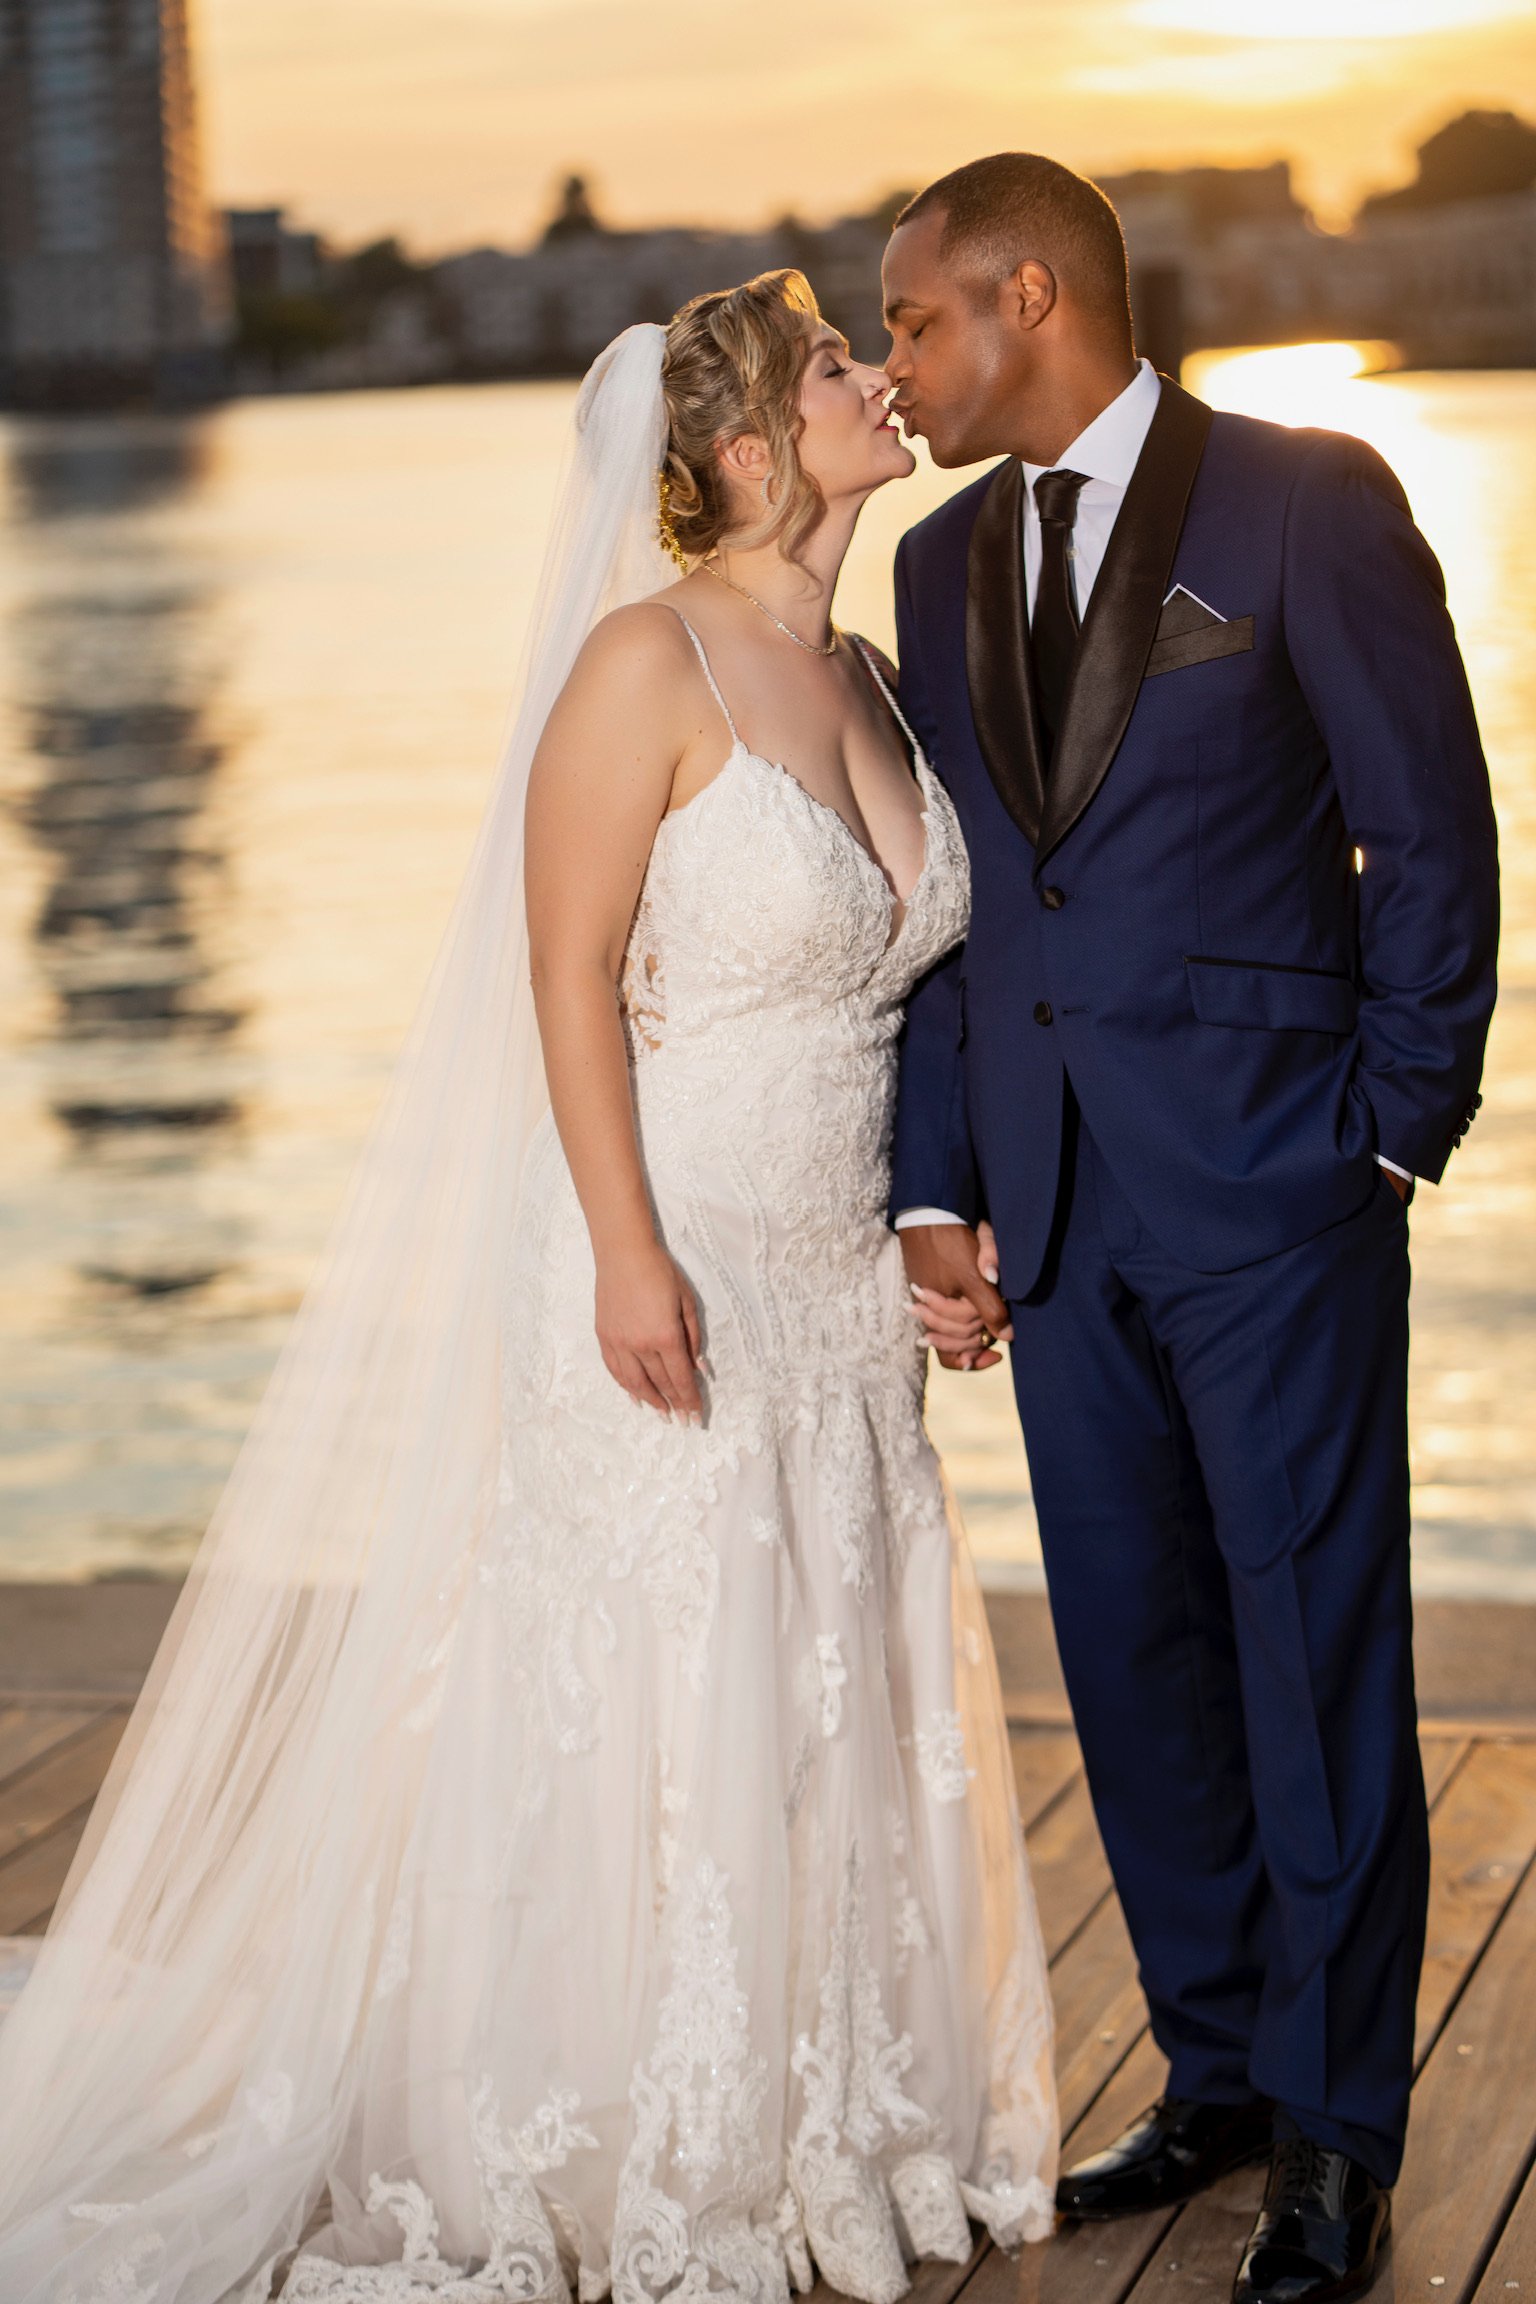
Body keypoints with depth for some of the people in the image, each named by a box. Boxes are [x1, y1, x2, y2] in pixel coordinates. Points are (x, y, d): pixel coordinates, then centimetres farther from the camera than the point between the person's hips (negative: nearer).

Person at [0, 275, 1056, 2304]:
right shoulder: (649, 662, -13)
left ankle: (825, 2133, 28)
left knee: (834, 1707, 13)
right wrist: (627, 1253, -20)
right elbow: (569, 973, -16)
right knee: (640, 1721, 1)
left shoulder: (867, 679, 10)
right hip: (665, 1271, -7)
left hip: (834, 1296, 7)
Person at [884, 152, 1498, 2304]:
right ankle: (1220, 2071, 27)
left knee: (1317, 1660, 1)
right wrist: (935, 1192, 7)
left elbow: (1433, 835, -4)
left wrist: (1392, 1139, -5)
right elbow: (938, 901, 14)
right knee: (1133, 1658, 12)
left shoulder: (1307, 503, -5)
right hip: (1055, 1201, 6)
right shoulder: (943, 564, 12)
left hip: (1269, 1185, -6)